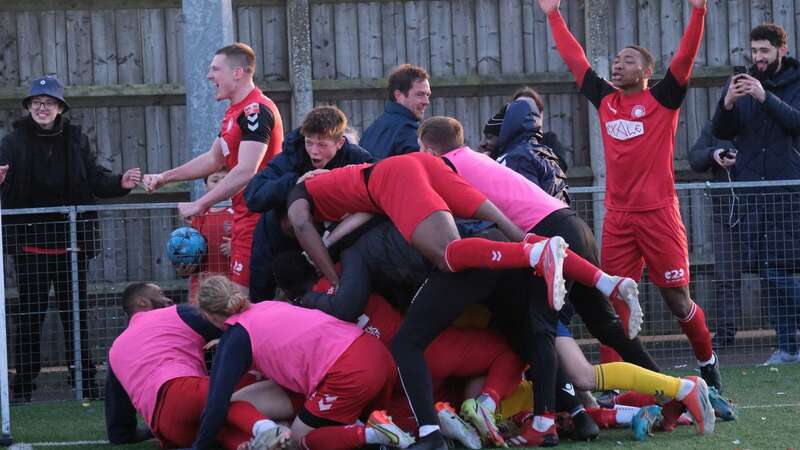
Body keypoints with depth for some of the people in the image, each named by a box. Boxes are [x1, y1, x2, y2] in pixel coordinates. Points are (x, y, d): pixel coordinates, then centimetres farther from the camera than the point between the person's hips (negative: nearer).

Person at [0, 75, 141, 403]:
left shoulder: (76, 140, 6)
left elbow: (96, 180, 5)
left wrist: (120, 183, -14)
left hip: (71, 241, 2)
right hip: (30, 243, -2)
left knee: (76, 314, 7)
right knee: (29, 315, 1)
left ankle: (85, 383, 13)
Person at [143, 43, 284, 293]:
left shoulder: (256, 110, -17)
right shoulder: (234, 113, 17)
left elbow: (245, 172, -25)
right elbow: (214, 159, 28)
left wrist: (199, 205, -22)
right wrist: (165, 177, 22)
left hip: (257, 216, -11)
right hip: (245, 216, 11)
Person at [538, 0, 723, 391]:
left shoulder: (662, 99, 0)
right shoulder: (605, 100, 13)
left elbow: (685, 56, -11)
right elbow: (574, 59, 20)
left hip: (658, 214, -4)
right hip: (617, 216, 4)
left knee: (677, 300, 0)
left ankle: (708, 365, 19)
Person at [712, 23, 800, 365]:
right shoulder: (741, 83, 12)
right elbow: (722, 132, 6)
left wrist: (766, 97, -25)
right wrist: (727, 103, -14)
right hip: (752, 190, 3)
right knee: (770, 272, 2)